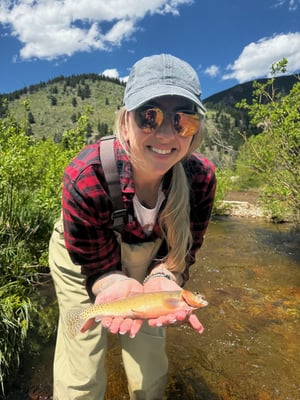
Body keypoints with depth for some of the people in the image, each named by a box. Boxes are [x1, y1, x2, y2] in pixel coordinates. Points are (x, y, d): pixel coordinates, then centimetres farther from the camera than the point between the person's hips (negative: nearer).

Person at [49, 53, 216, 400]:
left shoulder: (200, 176, -27)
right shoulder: (85, 177, -36)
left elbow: (182, 251, -15)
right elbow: (97, 264, -22)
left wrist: (162, 278, -35)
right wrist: (118, 285, -43)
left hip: (144, 260, 3)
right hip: (82, 263, -2)